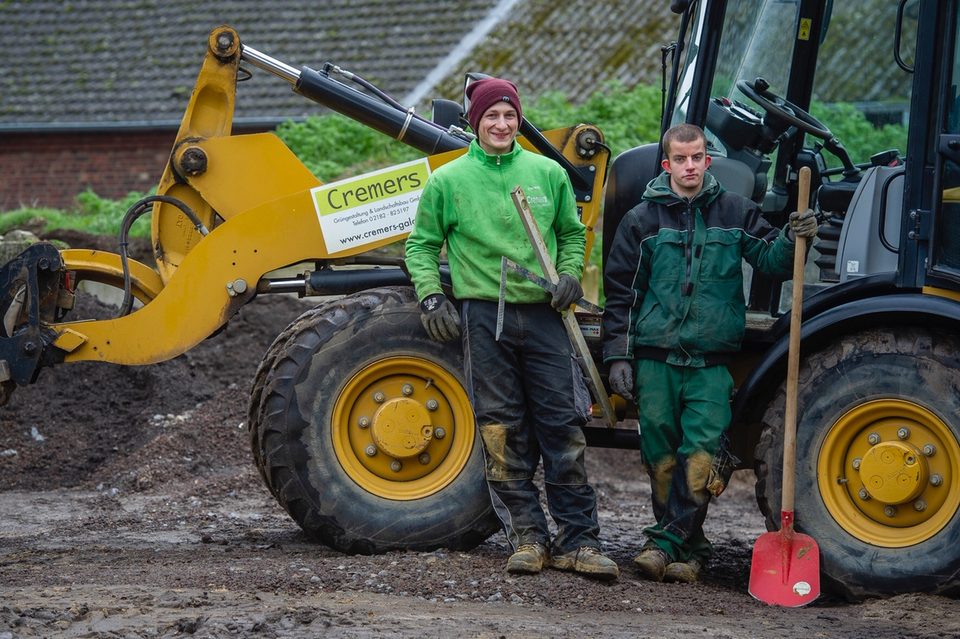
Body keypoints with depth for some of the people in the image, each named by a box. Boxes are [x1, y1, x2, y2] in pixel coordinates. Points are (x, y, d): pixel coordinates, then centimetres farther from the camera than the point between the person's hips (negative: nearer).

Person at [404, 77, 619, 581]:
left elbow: (572, 232, 22)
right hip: (483, 317, -1)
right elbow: (422, 244, 10)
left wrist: (570, 274, 5)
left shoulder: (548, 174, 10)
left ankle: (577, 541, 2)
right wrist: (430, 295, -3)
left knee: (564, 428, -2)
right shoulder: (447, 181, 4)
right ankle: (527, 536, 7)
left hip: (542, 314, 1)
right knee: (502, 435, 0)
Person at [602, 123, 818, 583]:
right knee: (661, 455, 3)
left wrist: (792, 240, -12)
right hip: (655, 357, 1)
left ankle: (666, 544, -9)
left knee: (699, 454, -11)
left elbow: (769, 260, 11)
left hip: (711, 363, 0)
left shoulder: (733, 213, 8)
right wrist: (618, 356, 2)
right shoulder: (642, 219, 6)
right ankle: (687, 549, 13)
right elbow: (620, 292, 8)